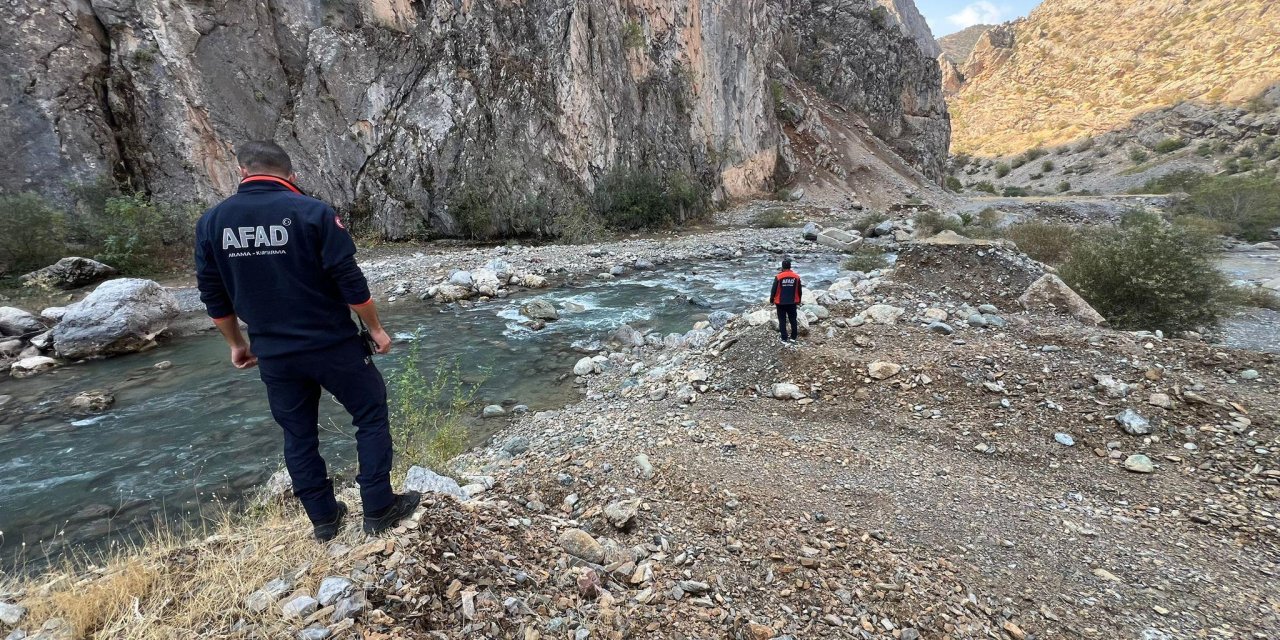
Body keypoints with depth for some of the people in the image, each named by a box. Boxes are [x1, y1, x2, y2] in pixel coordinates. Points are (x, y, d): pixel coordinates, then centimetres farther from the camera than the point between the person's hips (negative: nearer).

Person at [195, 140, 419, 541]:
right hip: (333, 345, -4)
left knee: (298, 435, 17)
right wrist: (375, 328, -2)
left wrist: (237, 344, 21)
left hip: (274, 355, 5)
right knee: (371, 417, 10)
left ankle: (324, 519, 29)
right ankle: (379, 511, 13)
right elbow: (350, 282, -14)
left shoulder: (211, 222, 4)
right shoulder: (313, 212, -11)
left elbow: (214, 297, 9)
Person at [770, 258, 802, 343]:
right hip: (792, 302, 3)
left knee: (782, 320, 5)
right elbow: (799, 290, 5)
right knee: (793, 319, 14)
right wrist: (798, 300, 18)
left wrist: (771, 299, 5)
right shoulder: (796, 276, -4)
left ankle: (784, 338, 7)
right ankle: (793, 337, 21)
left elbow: (774, 290, -9)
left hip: (780, 302, -3)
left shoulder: (778, 277, -14)